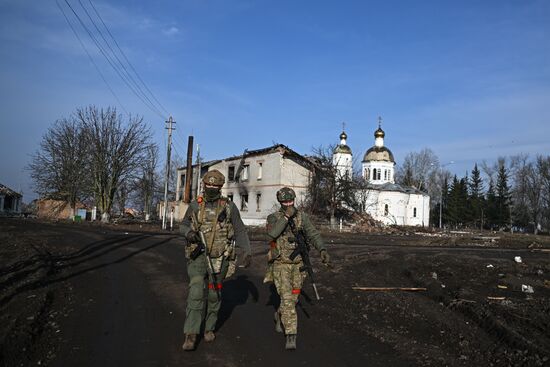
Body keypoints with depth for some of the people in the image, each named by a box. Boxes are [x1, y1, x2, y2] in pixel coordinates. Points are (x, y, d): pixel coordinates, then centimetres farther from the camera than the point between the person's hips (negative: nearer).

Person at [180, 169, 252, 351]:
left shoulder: (229, 206, -1)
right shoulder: (195, 205, 2)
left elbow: (240, 231, 3)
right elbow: (183, 225, 12)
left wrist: (247, 252, -6)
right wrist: (188, 232, -13)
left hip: (219, 257, 0)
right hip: (198, 255, 0)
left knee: (214, 293, 11)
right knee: (196, 292, -14)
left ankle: (209, 327, 31)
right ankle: (191, 335, -12)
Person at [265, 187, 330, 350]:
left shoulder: (302, 217, 0)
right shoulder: (274, 218, -8)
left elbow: (313, 235, -8)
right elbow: (272, 234, -28)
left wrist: (323, 250, -25)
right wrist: (286, 216, -31)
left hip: (298, 264, 3)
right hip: (281, 265, -3)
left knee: (293, 298, 15)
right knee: (287, 299, -12)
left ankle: (279, 316, 46)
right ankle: (291, 336, -6)